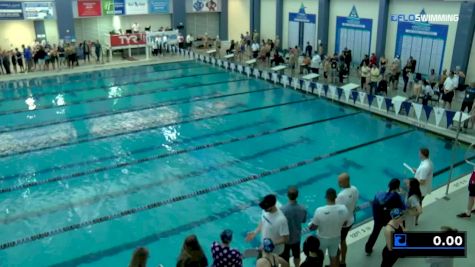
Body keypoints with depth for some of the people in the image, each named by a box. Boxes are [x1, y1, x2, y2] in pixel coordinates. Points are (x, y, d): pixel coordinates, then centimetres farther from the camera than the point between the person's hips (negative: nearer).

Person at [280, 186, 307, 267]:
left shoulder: (283, 209, -31)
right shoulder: (302, 209, -18)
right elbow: (303, 221, 1)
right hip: (297, 237, 4)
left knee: (285, 259, 15)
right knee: (296, 255, 28)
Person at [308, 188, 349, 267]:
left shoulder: (320, 210, -32)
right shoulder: (343, 208, -23)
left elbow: (313, 227, -19)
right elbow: (344, 223, -3)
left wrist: (309, 226, 3)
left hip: (322, 239, -3)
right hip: (336, 238, 3)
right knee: (333, 257, 27)